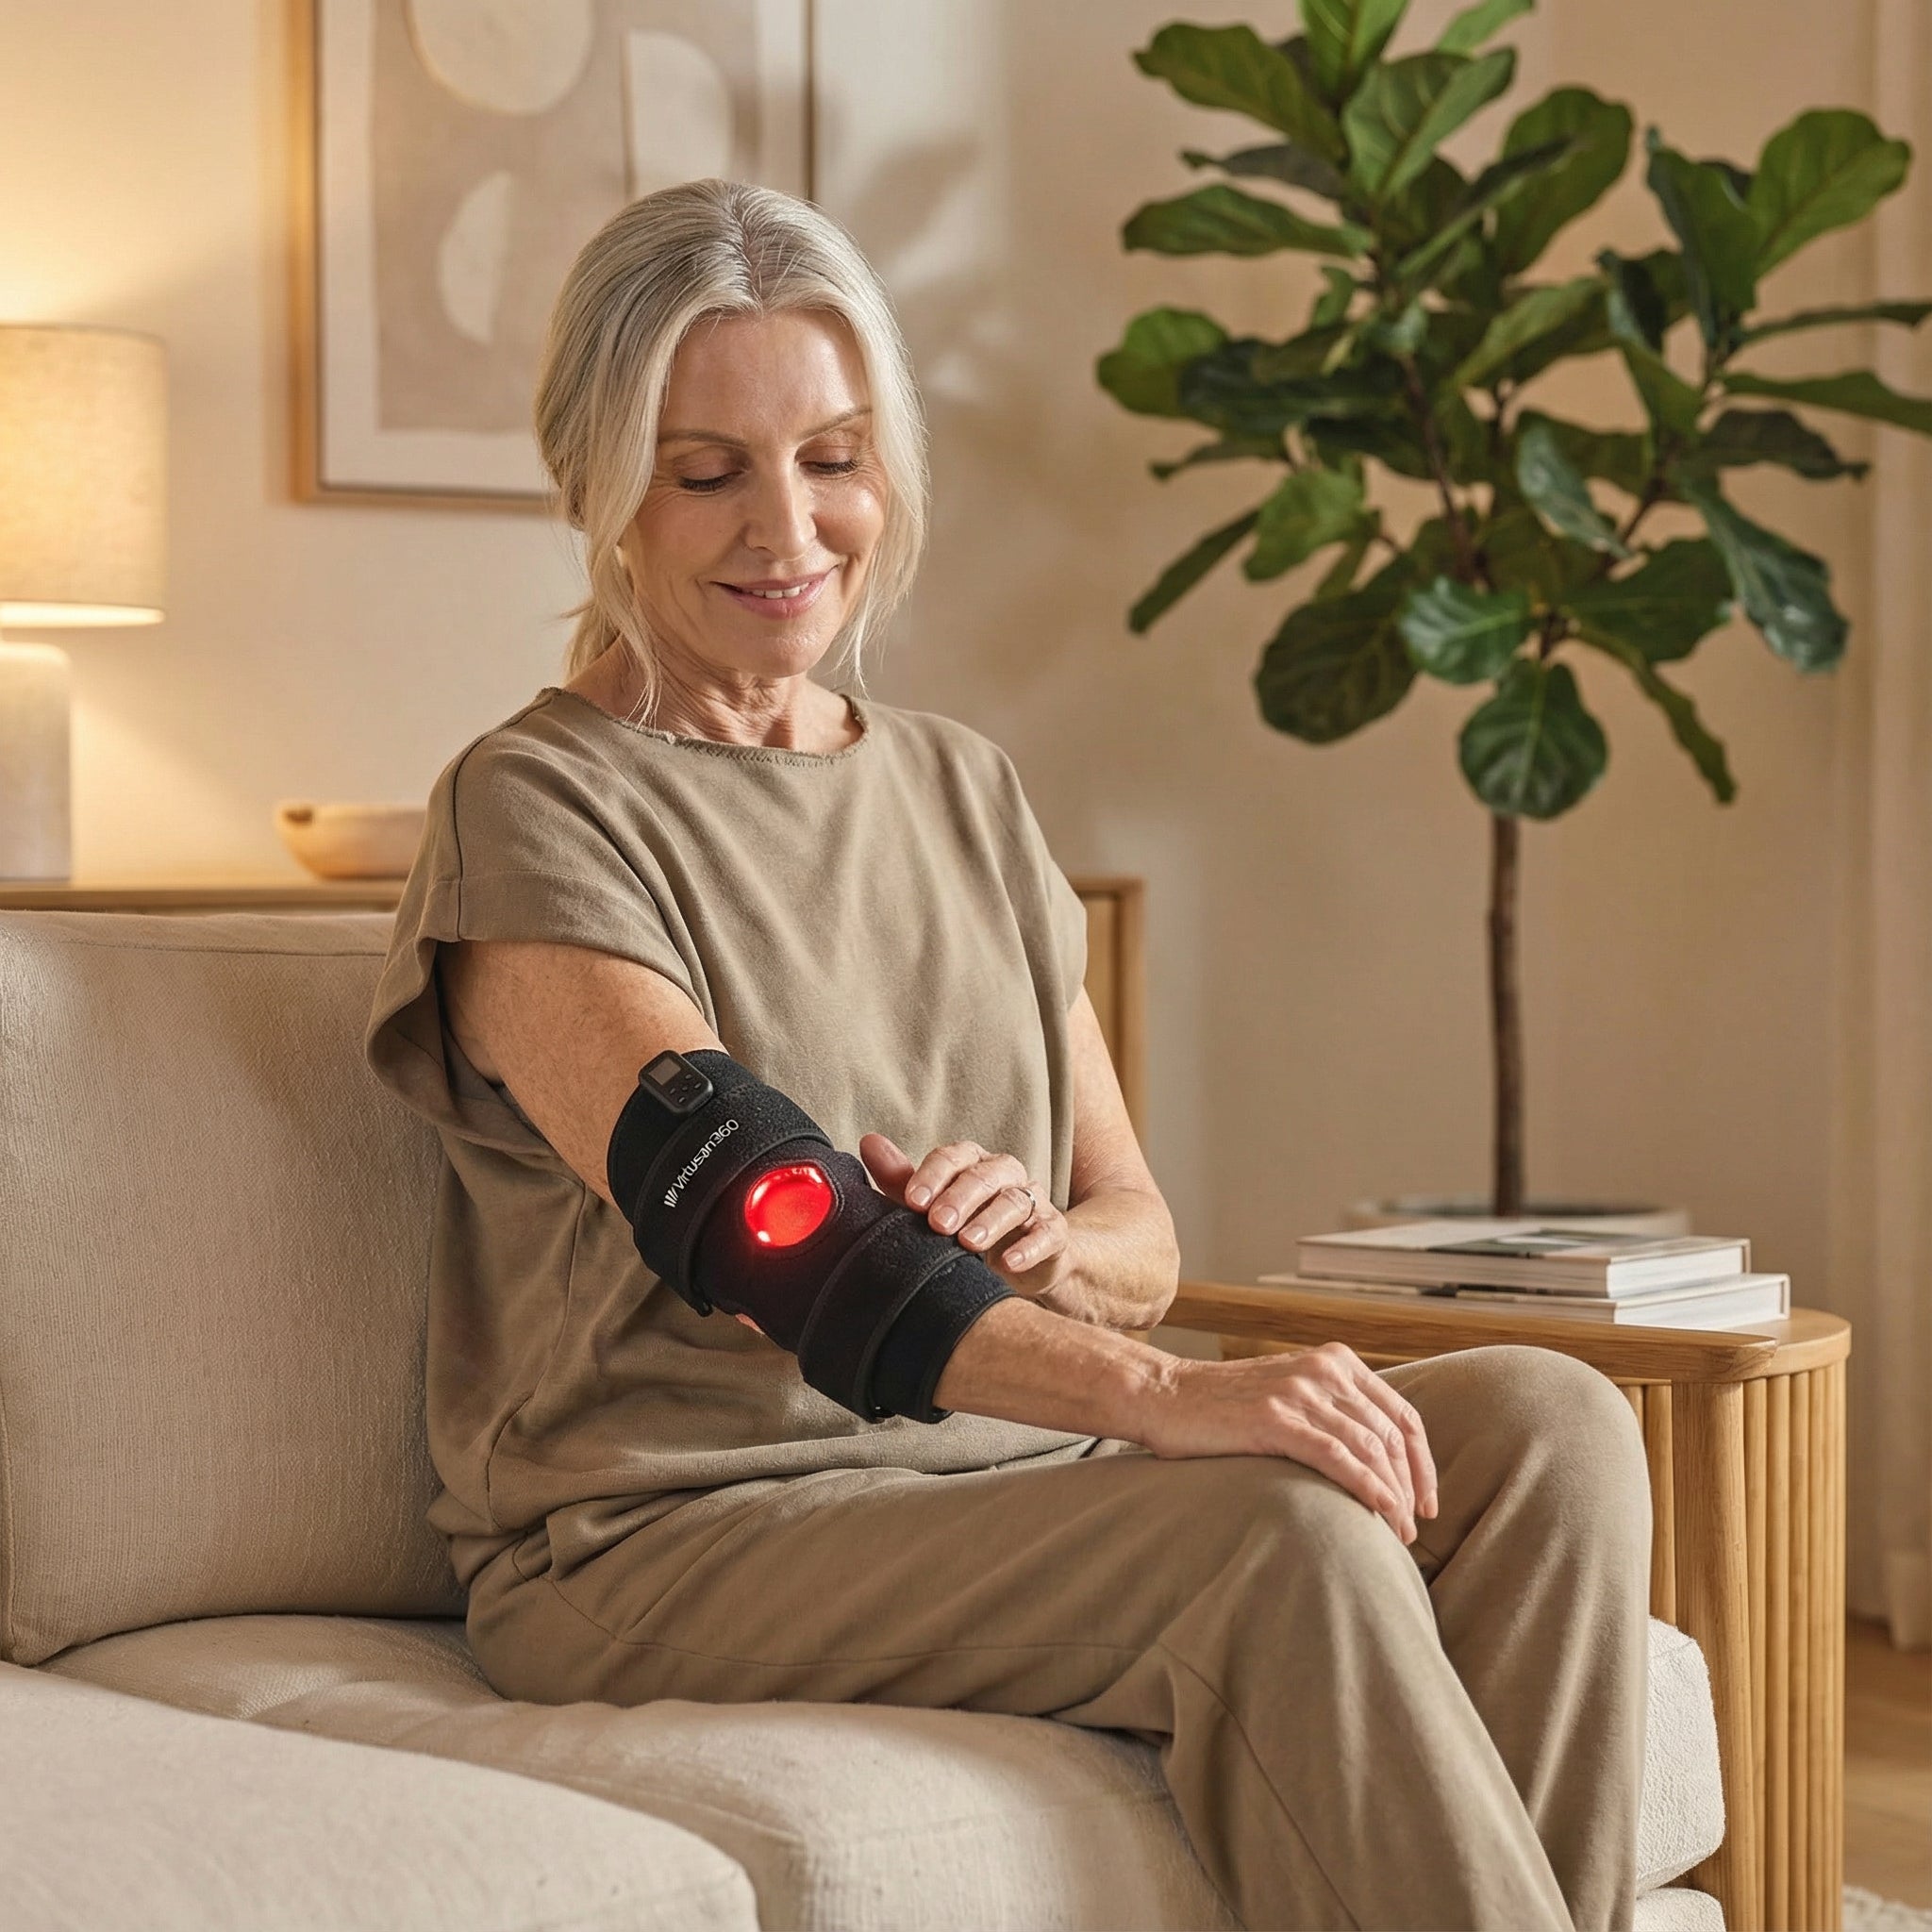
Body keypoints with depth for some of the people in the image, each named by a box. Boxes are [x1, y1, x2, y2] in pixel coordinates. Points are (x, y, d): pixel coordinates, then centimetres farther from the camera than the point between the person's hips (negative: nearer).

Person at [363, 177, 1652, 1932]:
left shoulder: (966, 791, 16)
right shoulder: (538, 811, -5)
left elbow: (1141, 1239, 14)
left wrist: (1044, 1239, -11)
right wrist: (1152, 1393, -33)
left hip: (1001, 1468, 7)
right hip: (670, 1536, -6)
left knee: (1546, 1424, -16)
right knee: (1285, 1531, -30)